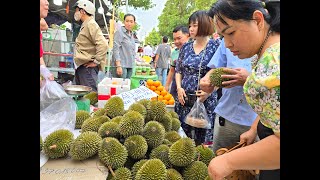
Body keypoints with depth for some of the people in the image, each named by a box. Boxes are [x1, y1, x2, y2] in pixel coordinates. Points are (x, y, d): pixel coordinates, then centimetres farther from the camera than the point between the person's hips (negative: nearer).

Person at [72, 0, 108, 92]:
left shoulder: (91, 24, -13)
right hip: (81, 66, 11)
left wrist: (96, 61, -20)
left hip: (87, 67, -10)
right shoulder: (85, 25, 20)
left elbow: (103, 44, -26)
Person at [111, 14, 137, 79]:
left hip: (130, 66, 7)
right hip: (121, 65, -7)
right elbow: (116, 49, -12)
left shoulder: (132, 34, 18)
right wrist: (118, 66, -20)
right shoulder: (119, 32, -5)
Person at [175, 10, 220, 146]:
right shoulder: (186, 47, 9)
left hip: (206, 100, -4)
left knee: (203, 138, 5)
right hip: (184, 99, 5)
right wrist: (179, 88, 0)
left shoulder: (215, 47, -5)